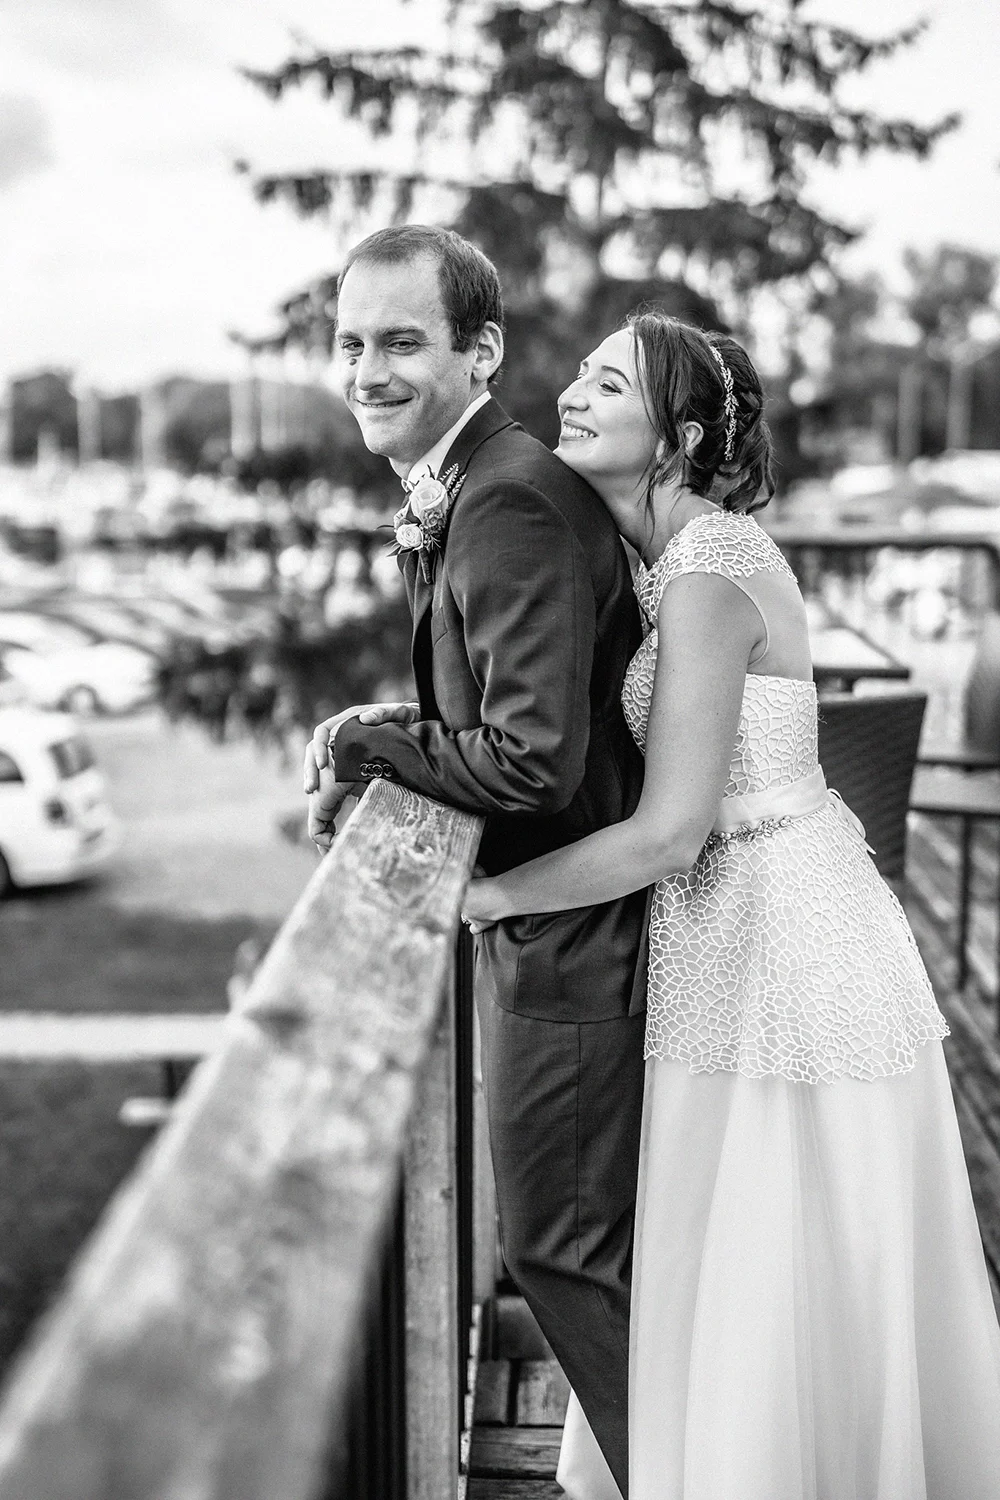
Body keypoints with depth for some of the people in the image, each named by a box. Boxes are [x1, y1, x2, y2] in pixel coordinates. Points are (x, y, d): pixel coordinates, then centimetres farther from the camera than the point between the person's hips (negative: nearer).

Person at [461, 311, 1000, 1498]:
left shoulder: (708, 575, -21)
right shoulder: (675, 554, 8)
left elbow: (668, 830, -25)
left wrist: (491, 895, -13)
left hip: (774, 943, -9)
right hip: (731, 924, 10)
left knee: (786, 1289, 7)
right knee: (728, 1277, 22)